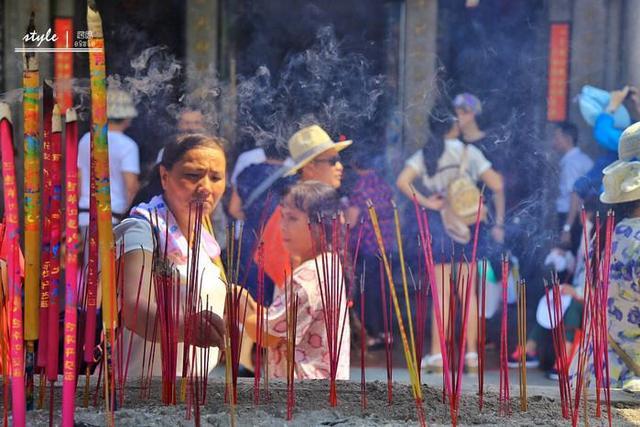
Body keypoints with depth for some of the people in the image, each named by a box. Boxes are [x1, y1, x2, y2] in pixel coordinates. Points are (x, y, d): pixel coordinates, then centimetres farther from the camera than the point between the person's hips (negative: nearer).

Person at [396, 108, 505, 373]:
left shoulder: (424, 155, 1)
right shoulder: (468, 152, 1)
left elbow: (402, 181, -16)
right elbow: (497, 185, -4)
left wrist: (425, 202, -7)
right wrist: (499, 222, 2)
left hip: (439, 221, 0)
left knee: (442, 292, 3)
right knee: (469, 293, 6)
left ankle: (437, 354, -1)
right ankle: (471, 354, 6)